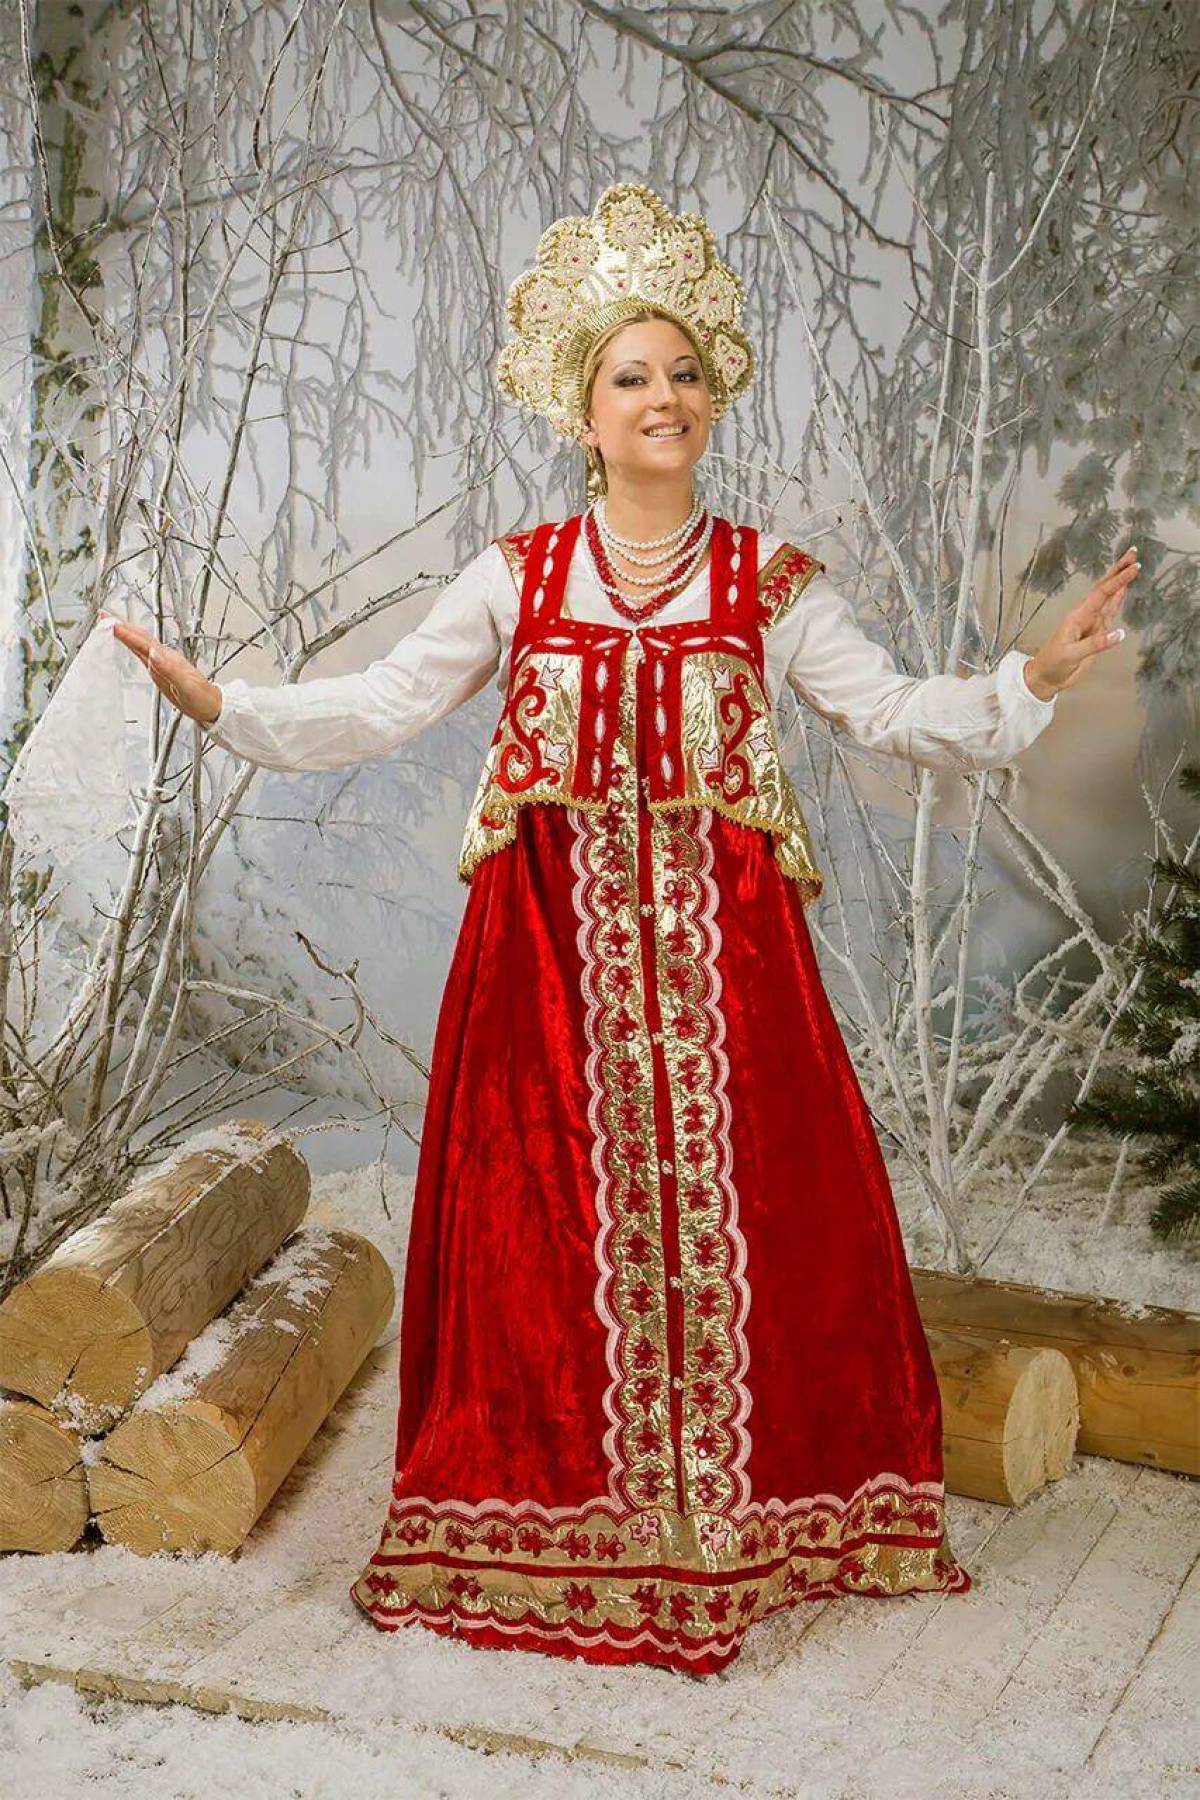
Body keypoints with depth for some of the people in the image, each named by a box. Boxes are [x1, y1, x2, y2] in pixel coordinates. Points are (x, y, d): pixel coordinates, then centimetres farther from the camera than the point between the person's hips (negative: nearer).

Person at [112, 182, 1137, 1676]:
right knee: (554, 1210, 1)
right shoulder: (516, 579, 7)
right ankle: (560, 1521, 16)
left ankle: (746, 1523, 17)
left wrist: (1033, 679, -14)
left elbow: (891, 710, 0)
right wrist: (220, 705, -9)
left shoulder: (768, 583, 7)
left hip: (722, 948, 0)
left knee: (737, 1202, 1)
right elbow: (378, 707, 2)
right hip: (554, 944, 0)